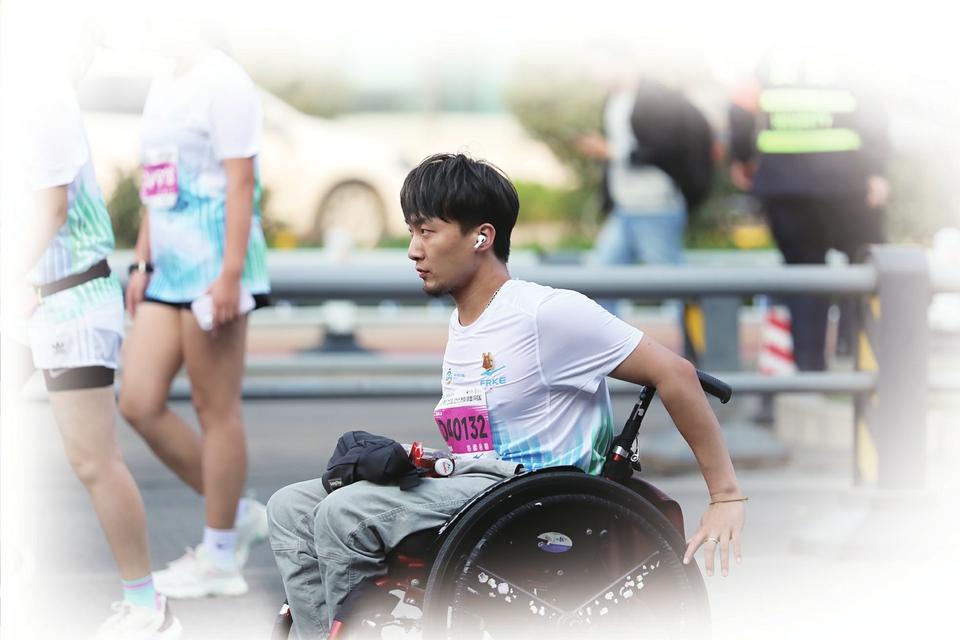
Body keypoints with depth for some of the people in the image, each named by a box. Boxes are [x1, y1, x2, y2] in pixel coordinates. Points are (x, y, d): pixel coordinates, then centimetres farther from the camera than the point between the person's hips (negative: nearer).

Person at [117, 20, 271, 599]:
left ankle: (220, 560, 7)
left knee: (217, 410, -2)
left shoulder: (223, 83, -11)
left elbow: (240, 181, -16)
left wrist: (230, 273, -21)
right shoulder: (164, 87, 17)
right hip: (170, 270, 9)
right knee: (139, 403, 5)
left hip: (214, 269, -9)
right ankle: (239, 512, 18)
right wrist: (142, 262, 19)